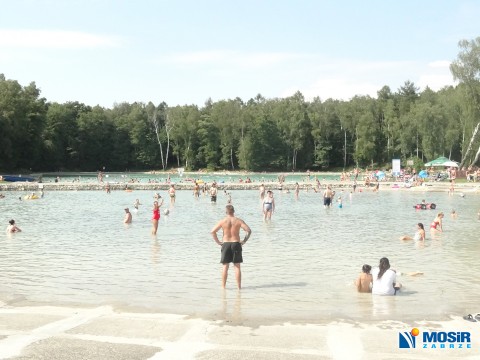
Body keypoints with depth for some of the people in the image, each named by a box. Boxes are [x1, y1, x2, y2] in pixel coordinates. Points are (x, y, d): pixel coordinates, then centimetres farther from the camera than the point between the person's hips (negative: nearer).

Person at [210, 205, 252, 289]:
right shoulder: (239, 220, -3)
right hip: (236, 244, 0)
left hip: (226, 244, 0)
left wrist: (218, 242, 1)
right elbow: (248, 230, -10)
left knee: (225, 267, 8)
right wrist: (244, 241, -2)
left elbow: (212, 232, -7)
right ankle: (239, 287, 7)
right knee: (237, 267, 6)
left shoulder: (222, 221, -4)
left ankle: (223, 286, 10)